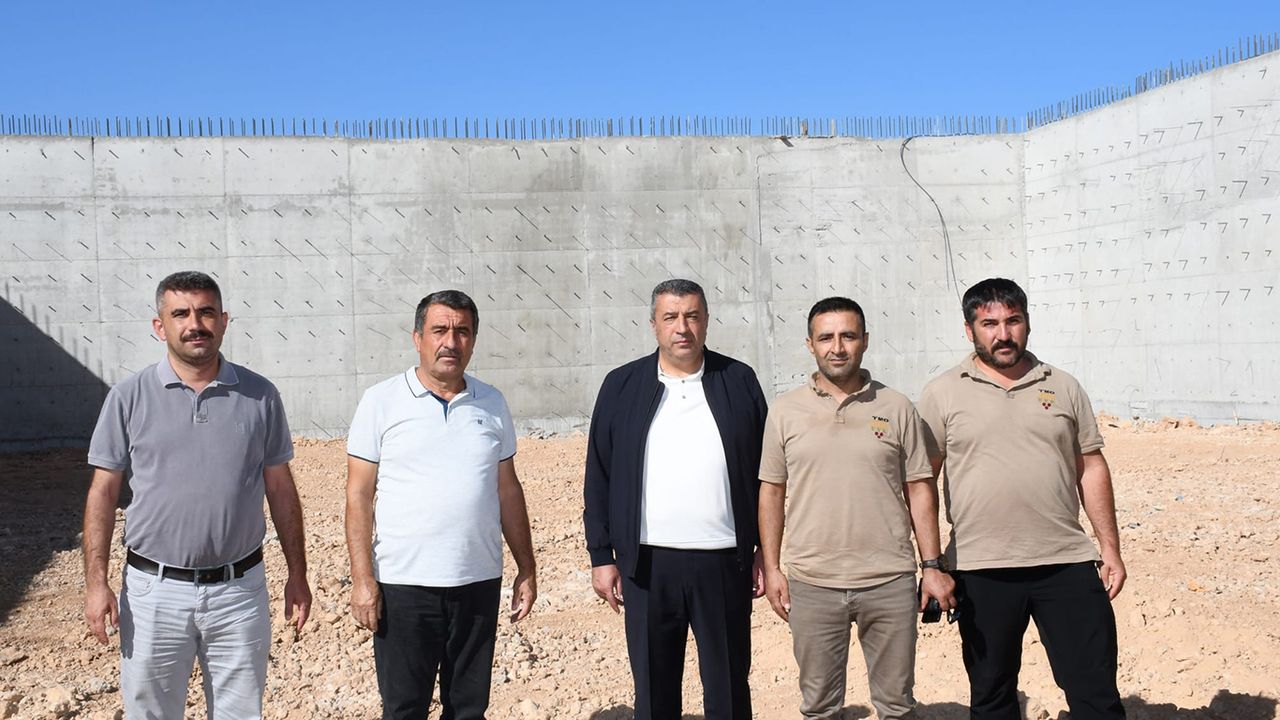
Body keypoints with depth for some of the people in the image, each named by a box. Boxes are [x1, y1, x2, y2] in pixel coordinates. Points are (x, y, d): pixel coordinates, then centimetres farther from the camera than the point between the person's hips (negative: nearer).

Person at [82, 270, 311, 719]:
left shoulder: (260, 396, 0)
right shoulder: (129, 397, -2)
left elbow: (280, 488, 5)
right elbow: (103, 493, 1)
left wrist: (297, 574, 5)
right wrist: (96, 583, -5)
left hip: (240, 588, 1)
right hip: (155, 589, 0)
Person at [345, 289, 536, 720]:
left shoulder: (492, 404, 7)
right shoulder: (382, 402, -3)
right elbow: (359, 495, -4)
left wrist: (526, 569, 11)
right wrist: (363, 579, -10)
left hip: (479, 583, 3)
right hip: (404, 585, -3)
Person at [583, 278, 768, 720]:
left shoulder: (739, 382, 4)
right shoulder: (622, 386, 4)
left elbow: (765, 474, 5)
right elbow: (598, 478, 5)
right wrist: (601, 556, 1)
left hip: (724, 563, 0)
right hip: (647, 564, 1)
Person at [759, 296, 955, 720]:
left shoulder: (896, 408, 3)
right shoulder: (786, 411, 3)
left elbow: (920, 490, 5)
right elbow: (771, 492, 6)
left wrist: (933, 566, 0)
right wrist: (771, 569, 2)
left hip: (890, 582, 0)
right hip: (811, 585, 0)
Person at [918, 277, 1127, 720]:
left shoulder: (1063, 388, 8)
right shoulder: (942, 394, 0)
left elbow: (1091, 469, 11)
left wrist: (1110, 548, 6)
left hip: (1068, 564, 2)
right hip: (981, 571, -1)